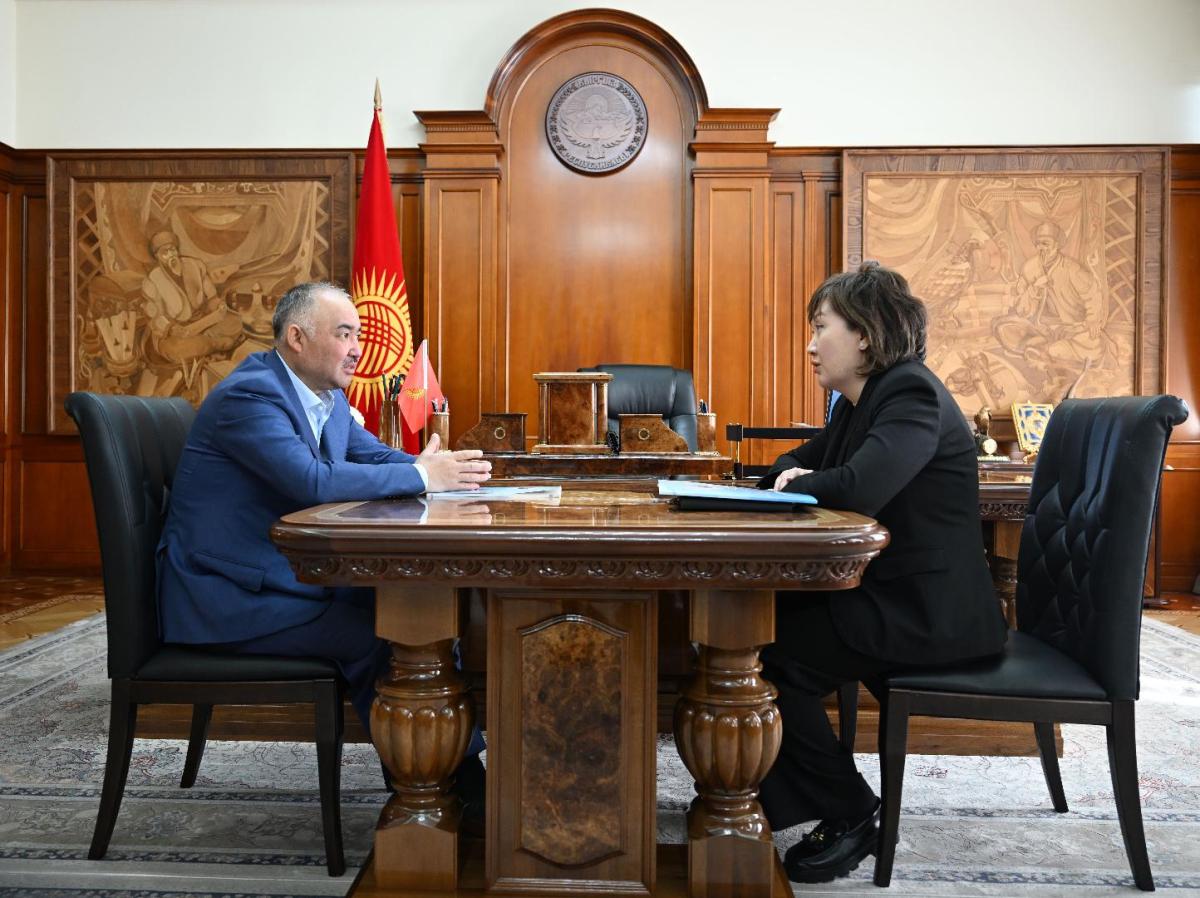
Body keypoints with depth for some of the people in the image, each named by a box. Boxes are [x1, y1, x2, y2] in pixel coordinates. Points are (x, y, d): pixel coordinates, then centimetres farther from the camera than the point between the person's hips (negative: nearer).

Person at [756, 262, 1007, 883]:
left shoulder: (911, 394, -17)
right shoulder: (860, 401, 13)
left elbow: (860, 487, -34)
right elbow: (792, 466, 21)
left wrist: (798, 485, -13)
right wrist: (790, 476, -4)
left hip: (929, 611, -10)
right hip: (884, 592, 10)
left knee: (773, 656, -19)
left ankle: (851, 814, 1)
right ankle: (759, 792, 14)